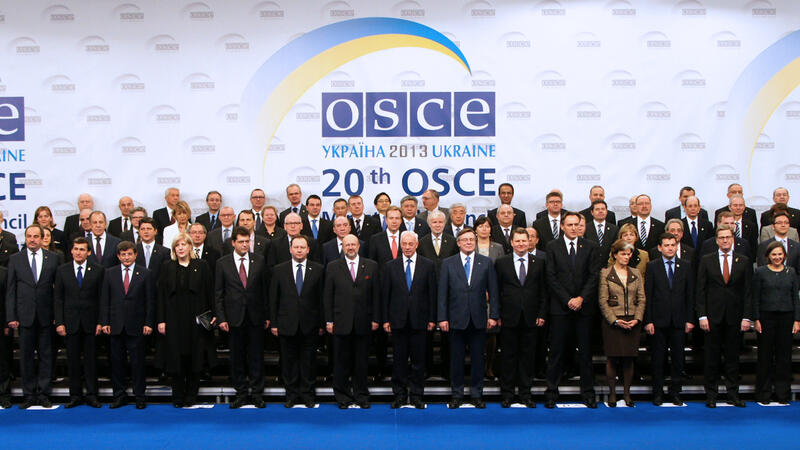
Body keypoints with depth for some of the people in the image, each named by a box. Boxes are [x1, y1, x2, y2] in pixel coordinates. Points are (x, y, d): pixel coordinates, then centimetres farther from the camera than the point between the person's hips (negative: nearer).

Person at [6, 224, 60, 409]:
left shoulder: (52, 259, 5)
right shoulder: (15, 259, 5)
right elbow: (10, 290, 3)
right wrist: (11, 317, -4)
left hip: (46, 316, 0)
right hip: (25, 316, 0)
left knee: (46, 355, 4)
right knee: (26, 356, 5)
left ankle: (43, 394, 13)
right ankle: (29, 395, 13)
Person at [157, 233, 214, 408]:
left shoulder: (201, 266, 4)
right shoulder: (167, 267, 7)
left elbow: (210, 292, 4)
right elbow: (160, 295, 4)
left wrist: (214, 315, -3)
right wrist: (161, 320, -3)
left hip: (196, 320, -1)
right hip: (174, 320, 1)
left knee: (194, 359, 2)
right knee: (176, 359, 2)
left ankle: (191, 397, 13)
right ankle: (178, 398, 12)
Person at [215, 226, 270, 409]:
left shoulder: (259, 260, 4)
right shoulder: (223, 263, 2)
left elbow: (265, 289, 5)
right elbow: (218, 293, 2)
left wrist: (267, 315, 2)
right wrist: (221, 318, -4)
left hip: (256, 317, 0)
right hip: (234, 317, 0)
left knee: (256, 356, 5)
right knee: (237, 358, 6)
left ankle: (256, 393, 15)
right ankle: (241, 392, 18)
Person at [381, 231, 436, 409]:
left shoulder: (428, 265, 4)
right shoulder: (390, 266, 5)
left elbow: (432, 293, 3)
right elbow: (385, 294, 5)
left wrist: (432, 318, -1)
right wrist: (385, 319, 0)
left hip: (419, 320, 0)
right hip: (398, 320, 1)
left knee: (418, 359, 4)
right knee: (399, 359, 5)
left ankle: (417, 395, 14)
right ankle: (400, 394, 15)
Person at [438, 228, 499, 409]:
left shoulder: (486, 262, 6)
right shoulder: (448, 263, 4)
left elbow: (493, 291, 5)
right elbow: (442, 293, 2)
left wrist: (493, 315, -1)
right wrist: (442, 318, -4)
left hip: (478, 319, 1)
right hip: (456, 319, 0)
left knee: (477, 358, 7)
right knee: (456, 358, 6)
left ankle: (477, 394, 18)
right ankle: (456, 395, 17)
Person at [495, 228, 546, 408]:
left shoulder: (539, 263, 7)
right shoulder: (501, 262, 4)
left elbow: (543, 290, 7)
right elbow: (496, 290, 3)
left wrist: (542, 314, 0)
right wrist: (497, 315, -2)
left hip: (530, 317, 1)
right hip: (509, 318, -1)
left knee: (527, 356, 7)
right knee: (508, 356, 5)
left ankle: (525, 394, 17)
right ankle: (507, 394, 14)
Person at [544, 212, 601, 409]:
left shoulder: (590, 247, 8)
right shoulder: (553, 247, 4)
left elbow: (594, 275, 2)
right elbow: (551, 277, -1)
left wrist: (581, 298, -9)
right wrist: (567, 300, -9)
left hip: (584, 306, 1)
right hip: (560, 307, -1)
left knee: (585, 352, 6)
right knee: (556, 352, 1)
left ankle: (588, 392, 14)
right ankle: (551, 392, 8)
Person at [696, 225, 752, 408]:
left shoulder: (744, 261, 6)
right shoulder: (706, 260, 4)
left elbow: (748, 291, 4)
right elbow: (700, 290, 1)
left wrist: (746, 317, -3)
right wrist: (702, 315, -6)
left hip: (735, 317, 1)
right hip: (713, 317, -1)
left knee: (733, 357, 6)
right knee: (712, 357, 3)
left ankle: (733, 395, 14)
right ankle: (711, 395, 11)